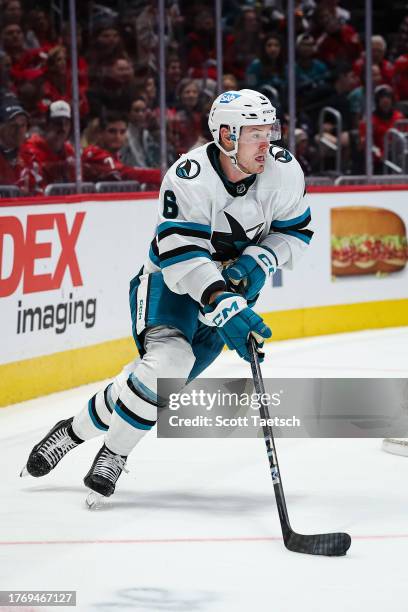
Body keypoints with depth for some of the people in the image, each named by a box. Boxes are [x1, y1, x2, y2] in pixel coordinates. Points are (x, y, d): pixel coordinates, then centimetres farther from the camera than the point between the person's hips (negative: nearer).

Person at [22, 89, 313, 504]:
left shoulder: (283, 171, -14)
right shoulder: (189, 177, -28)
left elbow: (295, 232, 0)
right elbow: (183, 255, -33)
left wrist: (259, 261, -19)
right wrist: (225, 309, -44)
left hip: (230, 284, 4)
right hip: (171, 282, -4)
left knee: (162, 381, -5)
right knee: (169, 358, -28)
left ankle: (78, 428, 16)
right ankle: (113, 453, -7)